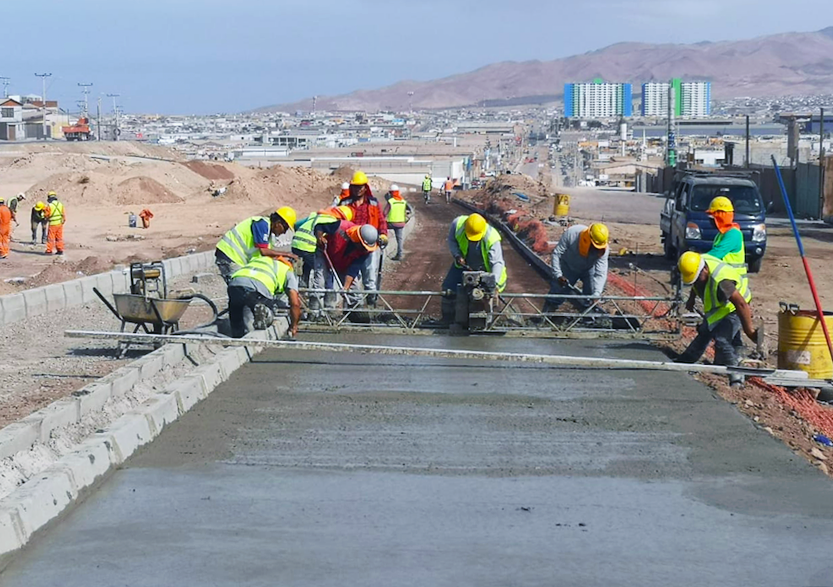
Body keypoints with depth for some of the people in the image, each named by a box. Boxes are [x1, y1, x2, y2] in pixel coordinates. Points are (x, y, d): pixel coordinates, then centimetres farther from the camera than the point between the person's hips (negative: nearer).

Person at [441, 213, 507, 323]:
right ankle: (447, 320, 20)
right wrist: (457, 255, -23)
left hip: (483, 269, -3)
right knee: (449, 289, 0)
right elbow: (452, 240, -6)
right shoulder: (457, 224, -28)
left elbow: (497, 262, -38)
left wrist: (494, 283, -51)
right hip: (463, 264, 3)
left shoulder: (492, 238, -37)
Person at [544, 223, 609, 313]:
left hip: (588, 269, 1)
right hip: (568, 267, -1)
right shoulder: (571, 233, -37)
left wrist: (596, 294, -50)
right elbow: (556, 253, -27)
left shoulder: (603, 250, -33)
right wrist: (558, 275, -35)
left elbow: (600, 274, -35)